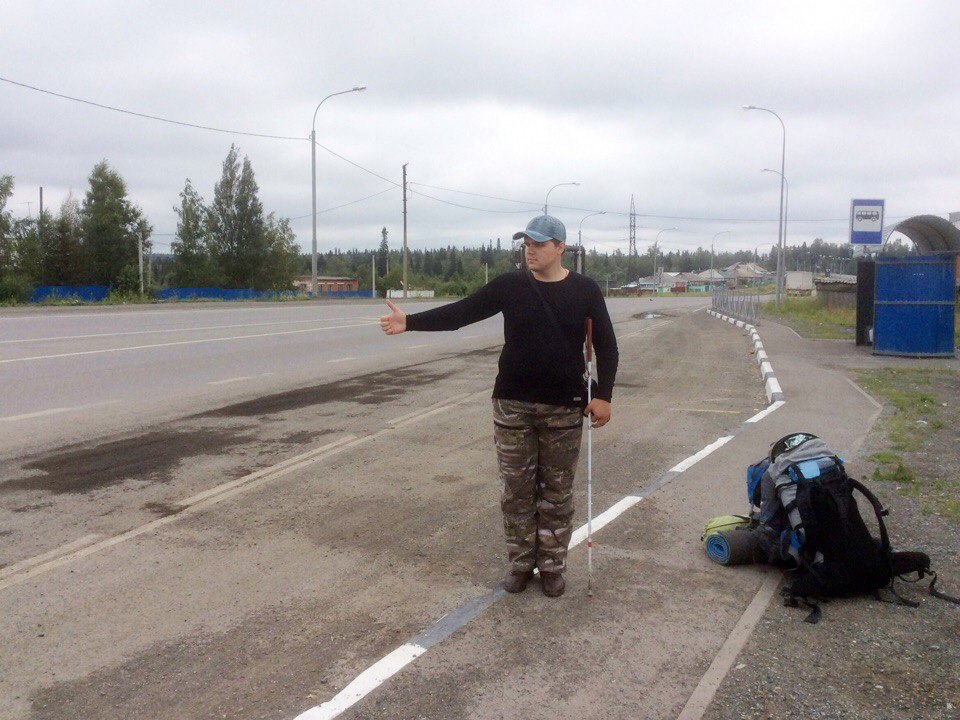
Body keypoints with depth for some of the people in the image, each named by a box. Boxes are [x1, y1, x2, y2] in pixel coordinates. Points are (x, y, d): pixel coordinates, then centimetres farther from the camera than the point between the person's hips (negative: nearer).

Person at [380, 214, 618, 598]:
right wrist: (409, 322, -13)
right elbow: (459, 313, -3)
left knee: (557, 493, 8)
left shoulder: (585, 290, -1)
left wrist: (603, 396, -6)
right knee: (516, 490, 7)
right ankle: (521, 564, 23)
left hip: (564, 408, -1)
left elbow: (606, 346, 3)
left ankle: (552, 567, 23)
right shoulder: (509, 286, 0)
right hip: (513, 406, 1)